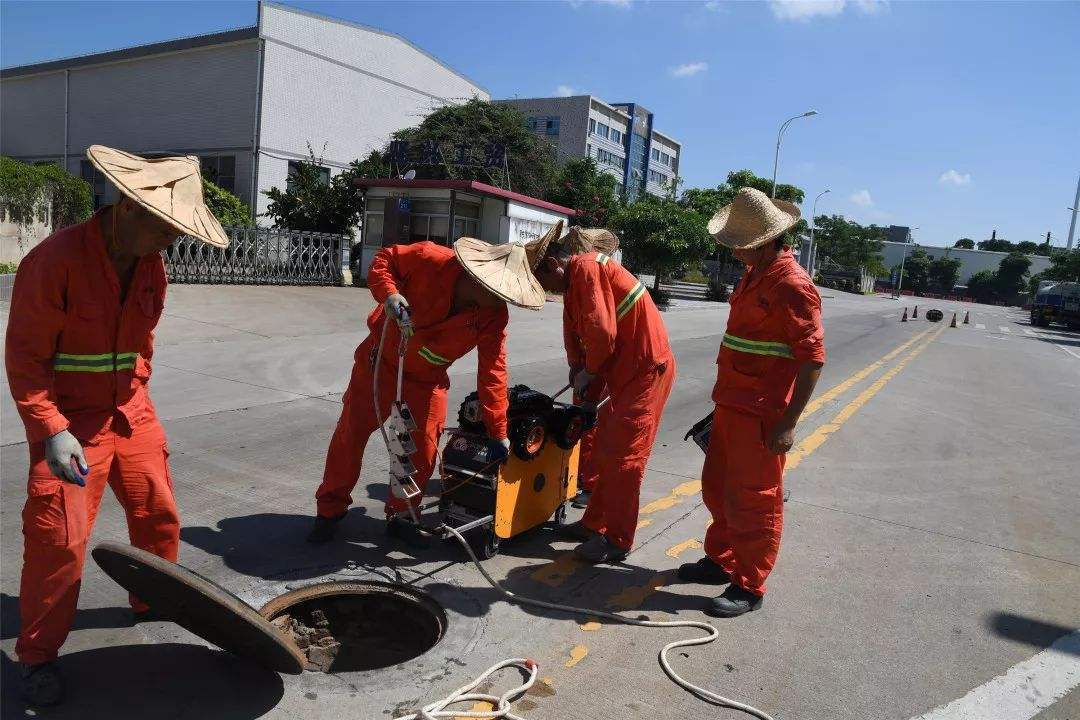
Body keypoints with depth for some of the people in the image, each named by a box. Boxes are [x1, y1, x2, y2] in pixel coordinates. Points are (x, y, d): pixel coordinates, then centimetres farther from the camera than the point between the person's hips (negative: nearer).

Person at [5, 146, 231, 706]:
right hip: (69, 422, -6)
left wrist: (137, 400, 16)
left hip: (130, 413, 7)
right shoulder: (55, 260, -20)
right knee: (59, 539, -3)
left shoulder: (151, 265, 2)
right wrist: (52, 432, -25)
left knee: (159, 515, 14)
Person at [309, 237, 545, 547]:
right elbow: (384, 259, -14)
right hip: (380, 362, -2)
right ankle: (330, 510, 26)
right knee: (350, 436, 6)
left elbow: (493, 372, -18)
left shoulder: (494, 316, -21)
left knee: (424, 451, 2)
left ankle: (400, 515, 26)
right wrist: (389, 293, -35)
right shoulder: (429, 259, -29)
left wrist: (498, 432, -17)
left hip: (427, 382, 2)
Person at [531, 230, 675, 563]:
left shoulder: (586, 267, -16)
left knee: (623, 456, -4)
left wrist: (588, 371, -8)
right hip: (622, 372, 10)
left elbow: (602, 332, -24)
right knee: (603, 451, 15)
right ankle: (595, 523, 28)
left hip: (647, 368, -10)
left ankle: (617, 541, 7)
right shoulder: (573, 287, 15)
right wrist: (586, 396, 9)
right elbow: (575, 337, 14)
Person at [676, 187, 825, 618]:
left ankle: (749, 586, 17)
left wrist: (788, 423, -21)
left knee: (752, 501, 2)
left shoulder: (792, 285, -17)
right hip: (731, 406, 10)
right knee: (717, 488, 19)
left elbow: (812, 358, -19)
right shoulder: (753, 275, 12)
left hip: (760, 416, -10)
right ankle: (721, 561, 37)